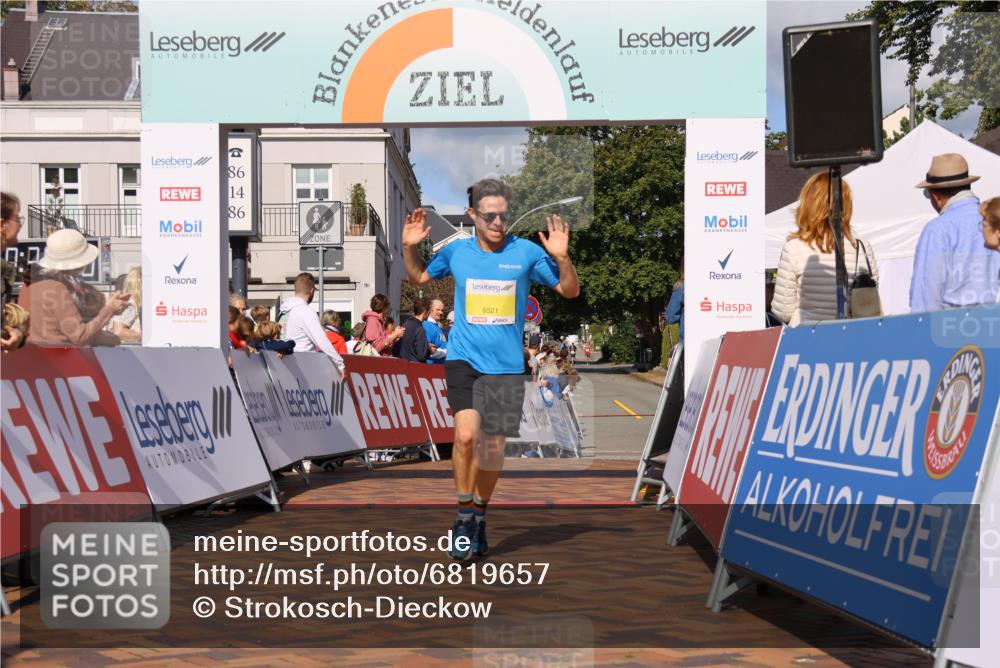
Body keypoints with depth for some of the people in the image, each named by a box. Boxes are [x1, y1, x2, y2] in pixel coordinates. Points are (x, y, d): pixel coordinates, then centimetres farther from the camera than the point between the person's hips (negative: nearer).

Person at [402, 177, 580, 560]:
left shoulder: (526, 252, -2)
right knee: (466, 434, -21)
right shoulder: (455, 252, 3)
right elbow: (418, 278, 20)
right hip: (464, 359, -1)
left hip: (506, 366, 1)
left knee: (493, 448, 7)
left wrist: (562, 257, -16)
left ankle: (478, 518, 28)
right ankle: (465, 514, -2)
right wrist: (409, 248, 2)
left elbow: (570, 291, 2)